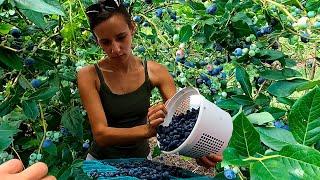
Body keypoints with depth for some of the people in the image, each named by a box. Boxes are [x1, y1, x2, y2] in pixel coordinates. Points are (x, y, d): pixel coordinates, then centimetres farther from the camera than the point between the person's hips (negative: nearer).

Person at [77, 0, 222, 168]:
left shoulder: (155, 72, -14)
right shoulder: (89, 75, -19)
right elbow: (100, 134, -25)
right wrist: (147, 130, -40)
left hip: (142, 159, 1)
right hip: (102, 162, 0)